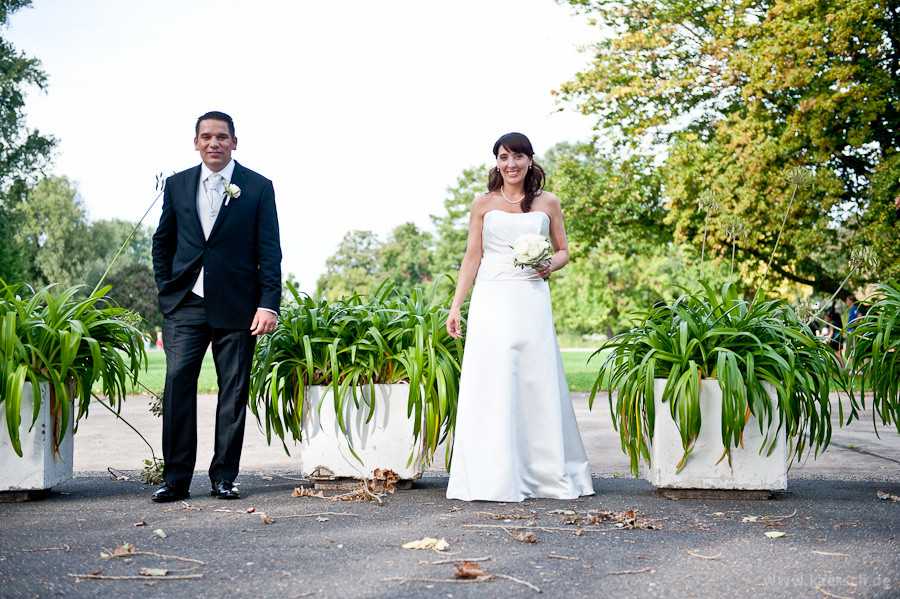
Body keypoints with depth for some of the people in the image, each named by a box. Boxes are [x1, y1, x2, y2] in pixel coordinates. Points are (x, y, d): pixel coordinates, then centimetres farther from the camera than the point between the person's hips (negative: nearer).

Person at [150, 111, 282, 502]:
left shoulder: (258, 188, 4)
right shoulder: (177, 185, 11)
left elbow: (269, 251, 1)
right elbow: (162, 242, 19)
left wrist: (268, 304, -7)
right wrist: (166, 291, 8)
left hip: (236, 307, -1)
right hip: (185, 305, 2)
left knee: (233, 391, 2)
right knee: (177, 383, -7)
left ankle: (224, 477, 12)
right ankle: (176, 478, 1)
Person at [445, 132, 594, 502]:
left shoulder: (548, 204, 11)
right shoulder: (484, 204, 9)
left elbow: (563, 250, 18)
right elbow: (472, 256, 8)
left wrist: (551, 265, -5)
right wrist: (456, 306, 3)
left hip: (532, 301, 1)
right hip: (491, 301, -1)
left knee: (538, 384, 2)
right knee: (491, 385, -4)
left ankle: (548, 473, 13)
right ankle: (493, 479, 1)